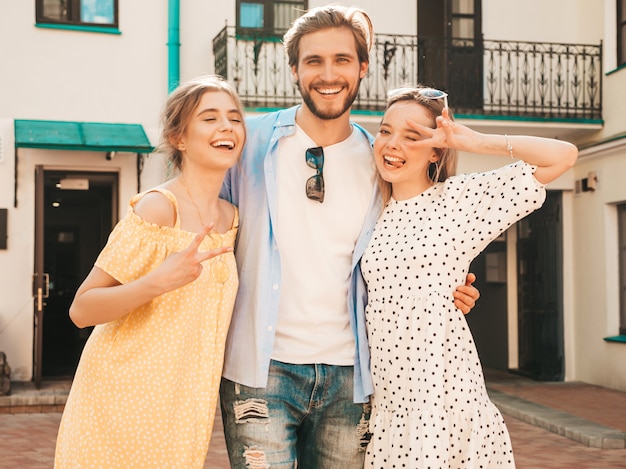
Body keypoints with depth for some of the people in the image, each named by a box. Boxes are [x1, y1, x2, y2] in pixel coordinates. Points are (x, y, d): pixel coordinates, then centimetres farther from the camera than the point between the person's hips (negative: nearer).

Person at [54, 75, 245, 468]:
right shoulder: (159, 207, -15)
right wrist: (158, 282, -31)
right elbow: (81, 310, -18)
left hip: (185, 405, 6)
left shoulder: (231, 218, 7)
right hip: (125, 401, -6)